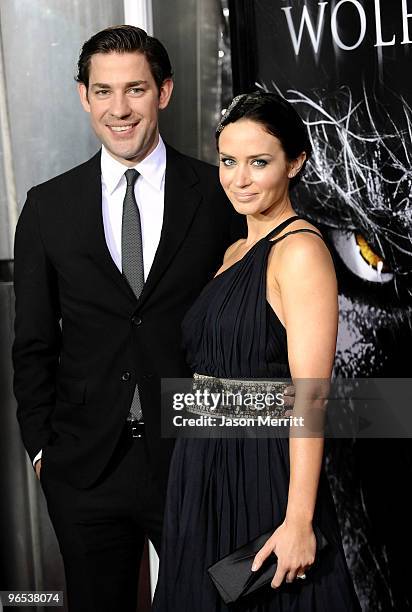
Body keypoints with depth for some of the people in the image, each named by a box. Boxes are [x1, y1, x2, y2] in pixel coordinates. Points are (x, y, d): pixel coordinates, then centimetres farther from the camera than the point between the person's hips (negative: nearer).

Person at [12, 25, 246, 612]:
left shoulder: (219, 193, -3)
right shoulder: (48, 206, 2)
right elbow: (33, 340, 6)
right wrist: (41, 445, 2)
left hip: (195, 457, -1)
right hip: (84, 468, 2)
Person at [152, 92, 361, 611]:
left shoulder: (301, 250, -14)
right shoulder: (235, 252, 13)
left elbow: (309, 395, -19)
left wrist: (299, 520, -23)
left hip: (266, 469, -8)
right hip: (204, 470, 8)